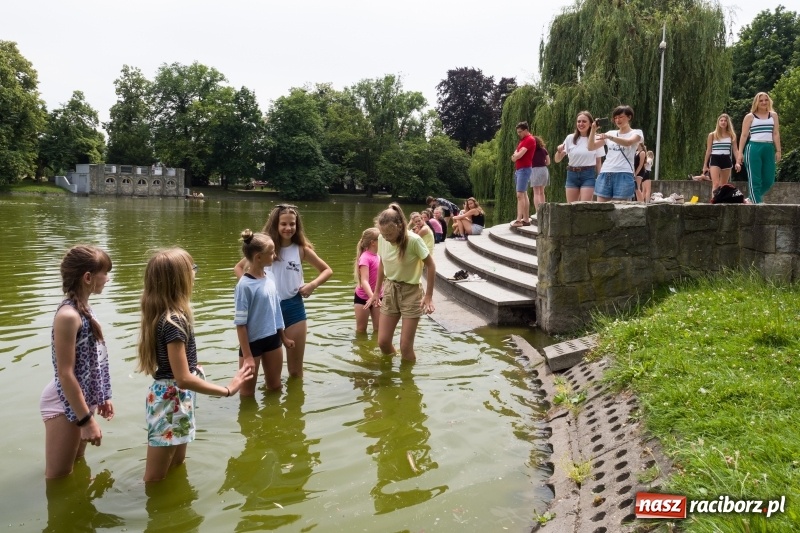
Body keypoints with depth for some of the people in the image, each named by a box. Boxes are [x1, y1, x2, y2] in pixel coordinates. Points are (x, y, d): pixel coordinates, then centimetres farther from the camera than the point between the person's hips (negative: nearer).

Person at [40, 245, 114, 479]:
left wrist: (102, 396, 18)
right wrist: (86, 420, -21)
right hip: (65, 406, -9)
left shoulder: (83, 308, 3)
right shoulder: (68, 315, -24)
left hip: (82, 401, 9)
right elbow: (65, 374, -24)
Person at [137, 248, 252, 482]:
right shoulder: (173, 321, -25)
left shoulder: (163, 314, 3)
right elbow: (183, 378, -26)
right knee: (156, 480, 6)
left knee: (176, 465, 25)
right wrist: (227, 390, -21)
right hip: (170, 401, -9)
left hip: (174, 399, 9)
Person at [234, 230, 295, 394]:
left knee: (275, 386, 22)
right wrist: (247, 356, -17)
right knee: (248, 392, 11)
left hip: (272, 339, 6)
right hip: (252, 342, -6)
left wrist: (283, 337, 19)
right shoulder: (245, 285, -21)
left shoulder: (270, 276, -1)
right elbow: (240, 323, -17)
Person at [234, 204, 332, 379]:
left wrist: (313, 284, -7)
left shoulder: (301, 249, -1)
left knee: (295, 369, 10)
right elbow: (239, 267, 8)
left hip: (294, 308, 1)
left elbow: (327, 270, 10)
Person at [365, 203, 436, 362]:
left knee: (405, 346, -3)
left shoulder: (414, 240, -24)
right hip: (390, 290, 5)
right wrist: (376, 292, 14)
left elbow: (431, 266, -12)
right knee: (383, 341, 6)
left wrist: (428, 296, -11)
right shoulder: (382, 239, -9)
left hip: (411, 292, -5)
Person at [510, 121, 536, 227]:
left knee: (520, 195, -15)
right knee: (524, 195, 9)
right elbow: (516, 154, 17)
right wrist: (515, 156, -5)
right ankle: (526, 219, 11)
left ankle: (519, 220, -19)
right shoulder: (523, 140, 20)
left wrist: (515, 155, 2)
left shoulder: (530, 139, -11)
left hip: (524, 169, -10)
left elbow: (519, 154, -19)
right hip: (519, 169, 10)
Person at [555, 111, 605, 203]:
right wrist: (559, 151, -18)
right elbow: (557, 160, 3)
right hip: (572, 175, 3)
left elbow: (598, 162, 4)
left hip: (588, 175, -3)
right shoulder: (570, 138, 2)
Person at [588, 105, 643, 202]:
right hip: (605, 174, 4)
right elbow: (591, 147, 14)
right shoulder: (611, 133, 19)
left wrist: (609, 137, -31)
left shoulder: (636, 133, 6)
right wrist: (593, 129, 1)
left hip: (623, 175, -4)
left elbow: (628, 143, -18)